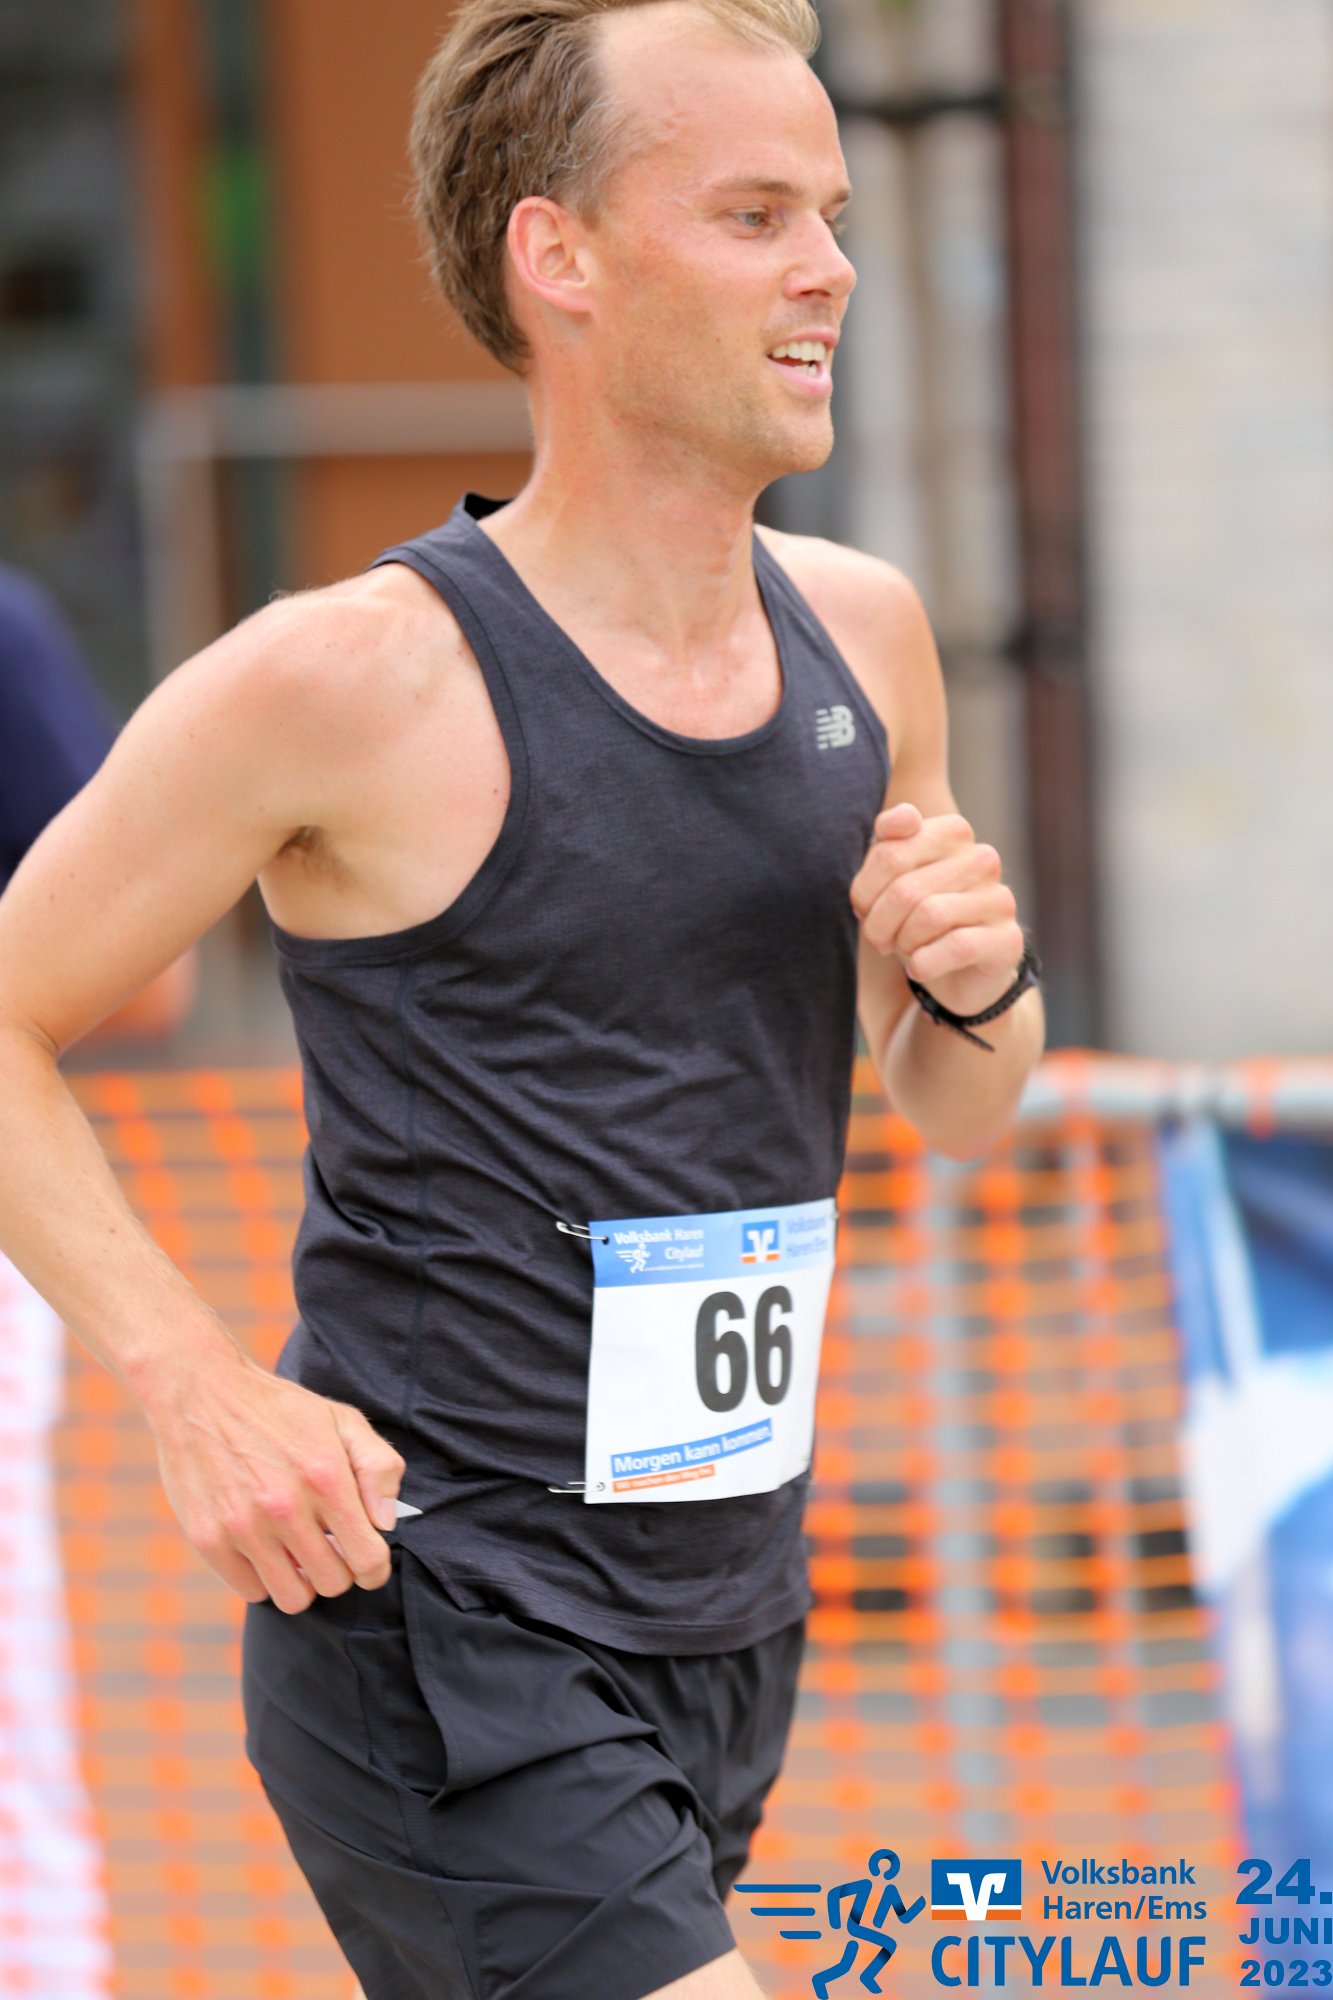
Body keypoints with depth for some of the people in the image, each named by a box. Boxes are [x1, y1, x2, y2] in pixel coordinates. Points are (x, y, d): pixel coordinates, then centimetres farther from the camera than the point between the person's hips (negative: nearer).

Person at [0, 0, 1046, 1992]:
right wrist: (199, 1388, -18)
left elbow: (958, 1113, 19)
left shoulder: (861, 633, 6)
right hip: (440, 1646, -7)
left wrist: (979, 983, -4)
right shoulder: (351, 677, -14)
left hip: (729, 1618, 7)